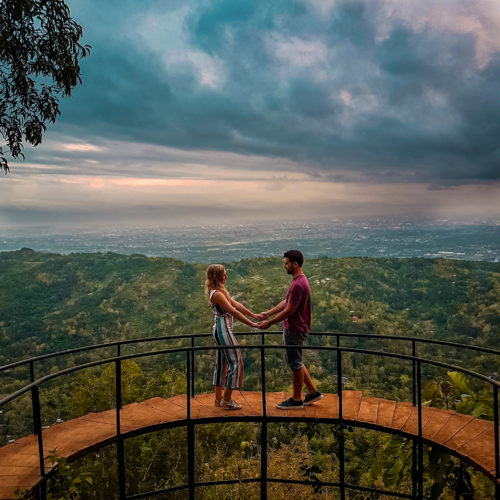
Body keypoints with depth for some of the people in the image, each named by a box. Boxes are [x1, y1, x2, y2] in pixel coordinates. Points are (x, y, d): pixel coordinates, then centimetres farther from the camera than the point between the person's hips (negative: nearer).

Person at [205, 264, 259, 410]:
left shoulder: (220, 291, 11)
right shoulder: (217, 294, -21)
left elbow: (236, 304, 11)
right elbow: (234, 312, -24)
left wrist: (253, 315, 9)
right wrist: (252, 324, -21)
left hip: (219, 329, 10)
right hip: (223, 329, -10)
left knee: (221, 362, 15)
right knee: (235, 361, -3)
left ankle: (219, 398, 24)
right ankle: (227, 400, 5)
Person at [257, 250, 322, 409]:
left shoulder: (298, 284, -24)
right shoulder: (298, 280, 9)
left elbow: (289, 311, -23)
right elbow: (285, 302, 16)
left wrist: (269, 323, -15)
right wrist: (267, 313, 13)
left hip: (295, 330, -10)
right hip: (293, 328, 10)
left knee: (295, 363, 3)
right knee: (295, 361, 19)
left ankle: (296, 399, 17)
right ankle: (313, 392, 26)